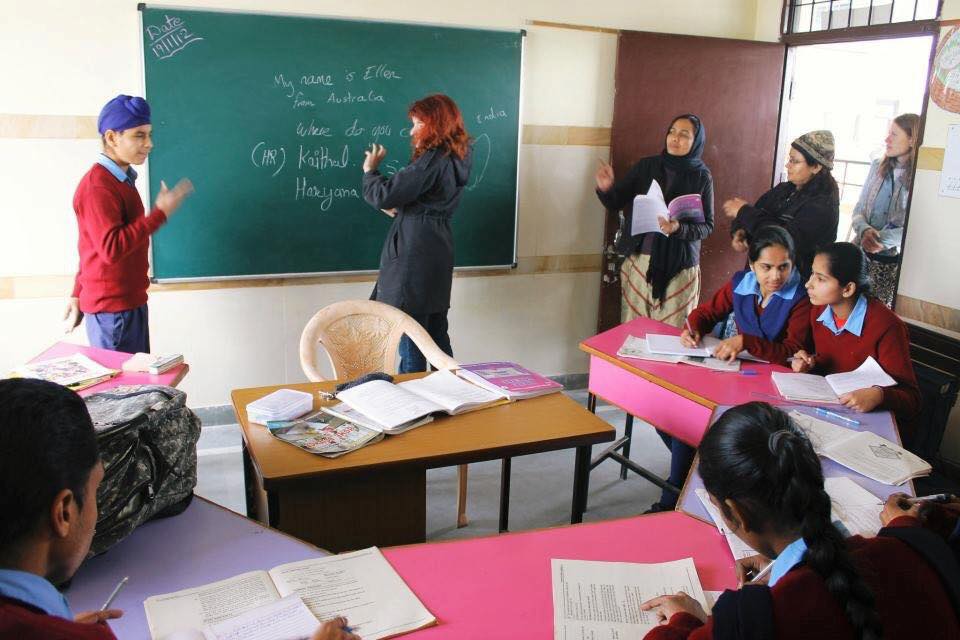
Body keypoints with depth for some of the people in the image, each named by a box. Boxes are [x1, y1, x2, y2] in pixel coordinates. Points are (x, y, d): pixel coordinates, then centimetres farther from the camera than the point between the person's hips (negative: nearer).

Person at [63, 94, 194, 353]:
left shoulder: (120, 180, 13)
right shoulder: (97, 186, -17)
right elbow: (111, 248, -27)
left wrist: (78, 295, 21)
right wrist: (160, 213, -23)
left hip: (129, 303, 9)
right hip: (112, 309, -9)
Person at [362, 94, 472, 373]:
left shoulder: (433, 160, -16)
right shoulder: (455, 158, 13)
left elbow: (384, 196, -19)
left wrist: (370, 170, -2)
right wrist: (398, 210, 14)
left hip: (415, 256, -9)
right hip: (438, 255, 9)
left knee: (410, 341, -3)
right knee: (438, 337, 15)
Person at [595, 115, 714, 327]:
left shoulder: (702, 177, 0)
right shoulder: (645, 166, 4)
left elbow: (707, 226, -1)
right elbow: (616, 203, 4)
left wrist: (679, 228, -20)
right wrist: (606, 188, -19)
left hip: (679, 267, -1)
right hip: (639, 260, 2)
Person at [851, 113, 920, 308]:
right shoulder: (878, 167, 8)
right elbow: (859, 209, 8)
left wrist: (884, 240, -25)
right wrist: (864, 230, -13)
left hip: (893, 260, -4)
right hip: (861, 252, 4)